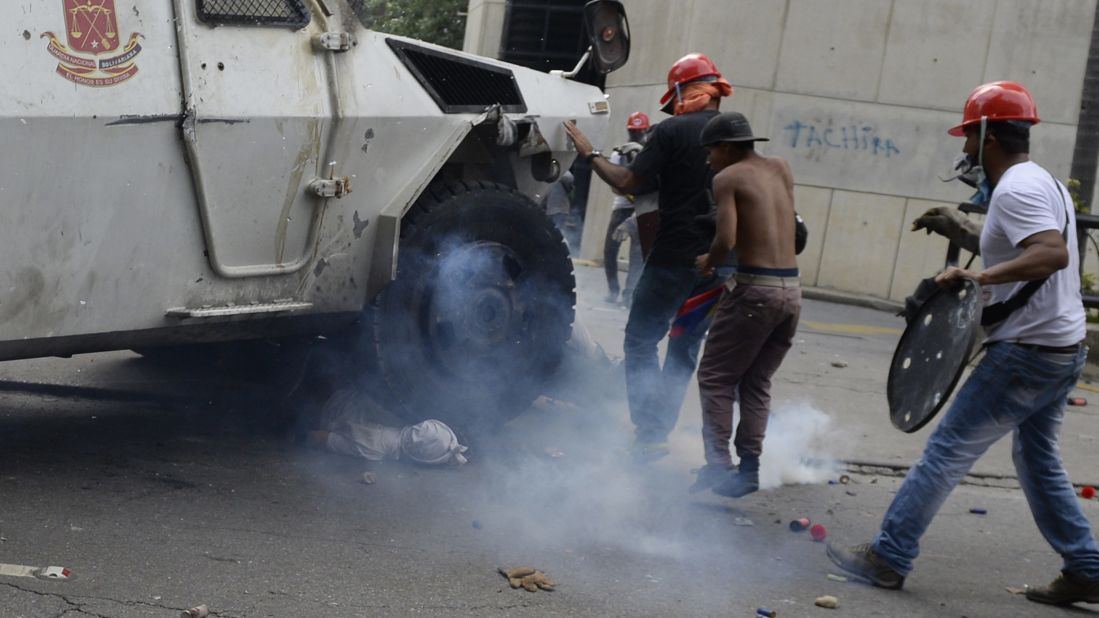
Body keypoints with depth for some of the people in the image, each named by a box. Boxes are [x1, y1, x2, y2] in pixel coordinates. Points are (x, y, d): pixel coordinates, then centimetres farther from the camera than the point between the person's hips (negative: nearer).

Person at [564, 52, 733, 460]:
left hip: (673, 258, -6)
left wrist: (589, 153, 1)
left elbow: (626, 183, -12)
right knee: (686, 348, 14)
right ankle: (659, 432, 17)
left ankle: (649, 434, -4)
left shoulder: (673, 131, -11)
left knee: (641, 342, 4)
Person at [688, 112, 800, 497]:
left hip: (756, 288, -6)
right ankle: (749, 466, 12)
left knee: (715, 378, 4)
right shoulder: (781, 169, 14)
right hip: (792, 290, 6)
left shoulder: (728, 178, -4)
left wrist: (707, 263, 2)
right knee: (757, 382, 15)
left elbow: (726, 239, -16)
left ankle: (718, 463, -6)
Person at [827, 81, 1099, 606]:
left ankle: (888, 558, -2)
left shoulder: (1015, 190, -17)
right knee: (1038, 463, 20)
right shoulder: (1046, 183, 15)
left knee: (947, 449, -5)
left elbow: (1054, 253, -32)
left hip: (1025, 352, -10)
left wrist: (981, 276, -35)